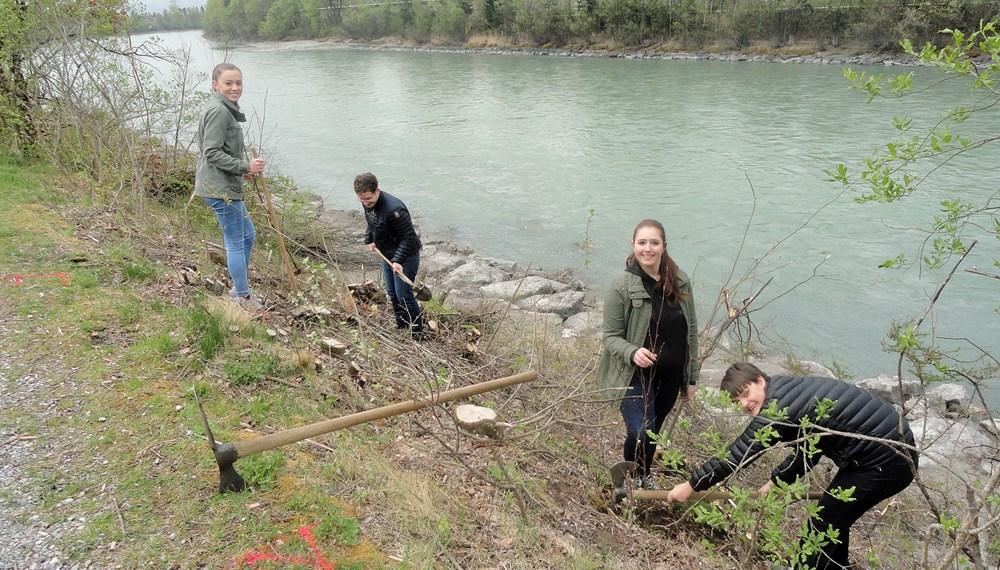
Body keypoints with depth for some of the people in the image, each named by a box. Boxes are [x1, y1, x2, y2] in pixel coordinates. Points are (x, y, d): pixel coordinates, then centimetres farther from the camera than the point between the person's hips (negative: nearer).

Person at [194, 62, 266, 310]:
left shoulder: (227, 109, 16)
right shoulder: (218, 111, -16)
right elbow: (212, 153, -21)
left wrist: (243, 170, 12)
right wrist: (245, 167, -19)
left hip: (226, 185, 11)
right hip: (220, 188, -11)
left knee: (248, 235, 21)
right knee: (236, 242, -2)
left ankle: (239, 289, 32)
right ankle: (243, 297, 9)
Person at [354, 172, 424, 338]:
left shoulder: (394, 209, -34)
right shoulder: (367, 204, -5)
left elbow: (409, 237, -30)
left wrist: (398, 260, -35)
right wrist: (369, 240, 13)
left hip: (405, 256, -9)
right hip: (387, 255, 9)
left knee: (404, 295, -3)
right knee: (392, 294, 18)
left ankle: (417, 334, 12)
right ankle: (401, 326, 34)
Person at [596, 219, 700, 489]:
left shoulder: (680, 282, -3)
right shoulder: (622, 287, -17)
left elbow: (691, 330, 5)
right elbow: (611, 336, -12)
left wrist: (691, 377, 8)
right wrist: (633, 353, -33)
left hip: (671, 375, 5)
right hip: (636, 375, -4)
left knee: (654, 431, 19)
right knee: (640, 434, -16)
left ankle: (644, 475, 49)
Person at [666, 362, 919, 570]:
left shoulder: (777, 408, -19)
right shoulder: (793, 392, 9)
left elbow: (736, 454, -17)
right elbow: (807, 450, 20)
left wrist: (692, 484, -9)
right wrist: (775, 481, 22)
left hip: (883, 462, -9)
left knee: (823, 526, 2)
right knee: (834, 519, 23)